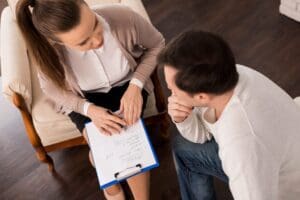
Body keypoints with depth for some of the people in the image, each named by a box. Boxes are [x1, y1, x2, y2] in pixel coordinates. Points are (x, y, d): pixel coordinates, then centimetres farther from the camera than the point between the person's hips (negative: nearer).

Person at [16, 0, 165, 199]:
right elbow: (54, 90, -9)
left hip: (125, 85, 1)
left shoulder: (124, 17, -32)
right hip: (84, 98, 0)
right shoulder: (50, 51, -30)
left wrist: (135, 85, -24)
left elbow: (156, 45, -11)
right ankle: (110, 182, 15)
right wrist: (89, 109, -27)